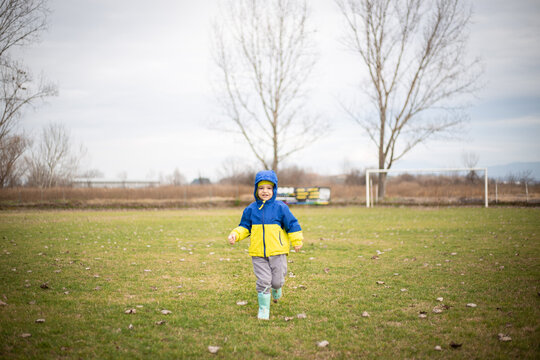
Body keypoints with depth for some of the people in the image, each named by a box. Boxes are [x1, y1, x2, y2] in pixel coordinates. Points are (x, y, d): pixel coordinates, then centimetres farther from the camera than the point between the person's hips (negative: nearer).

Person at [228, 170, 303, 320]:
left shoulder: (280, 207, -3)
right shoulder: (251, 209, 4)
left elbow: (292, 224, 3)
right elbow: (245, 227, 13)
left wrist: (297, 241, 2)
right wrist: (235, 234, -5)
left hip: (277, 251, -1)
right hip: (258, 253, 1)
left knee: (277, 280, 4)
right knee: (263, 282, -3)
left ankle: (276, 290, 41)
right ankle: (263, 309, 12)